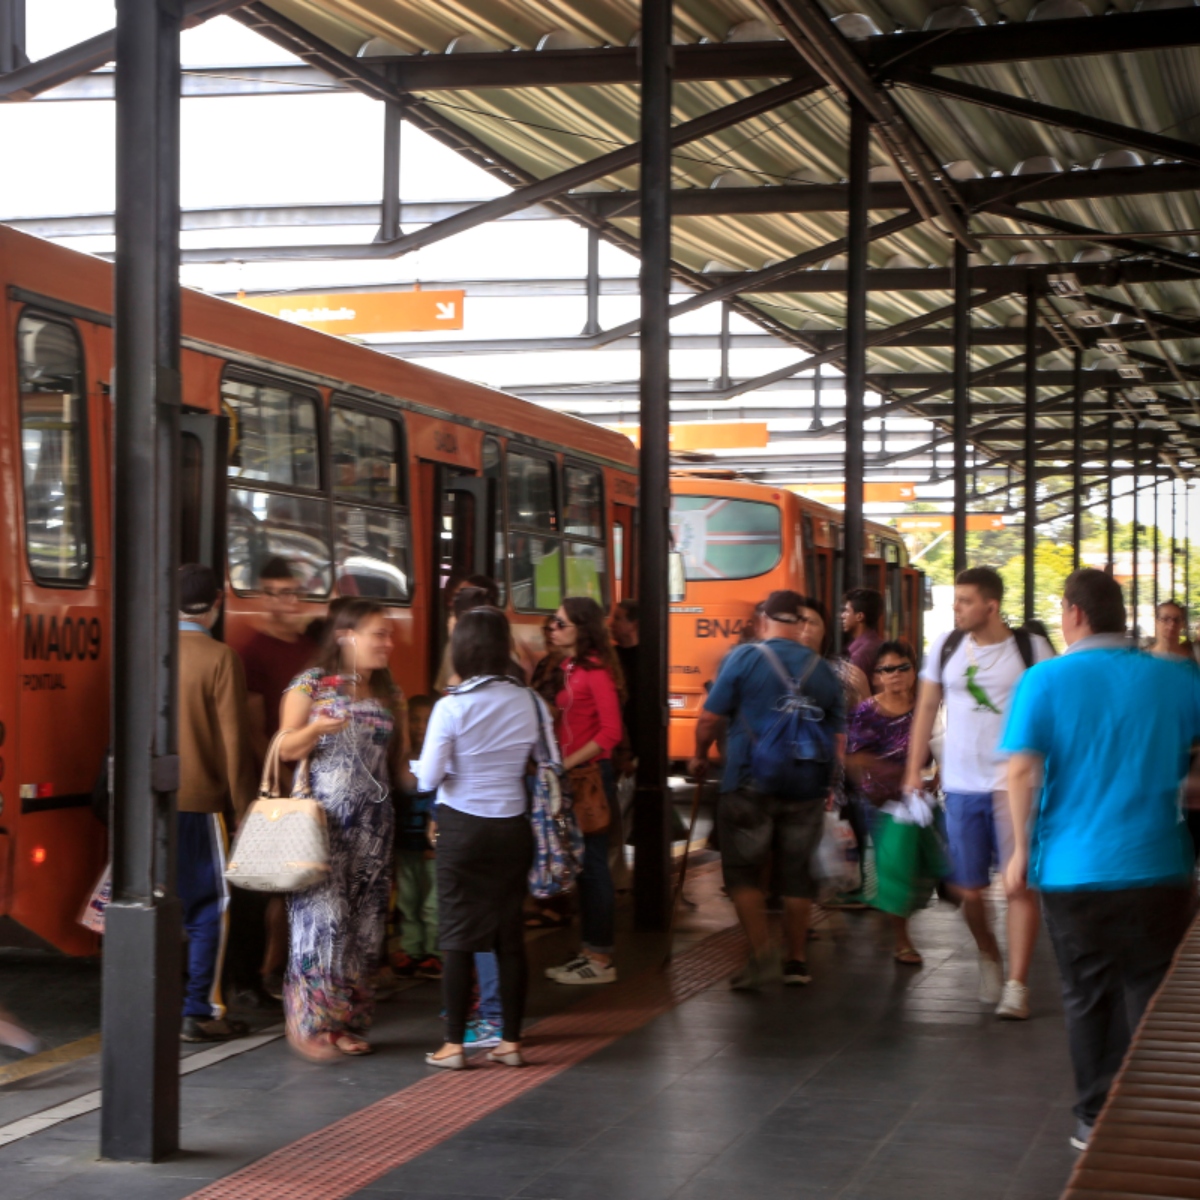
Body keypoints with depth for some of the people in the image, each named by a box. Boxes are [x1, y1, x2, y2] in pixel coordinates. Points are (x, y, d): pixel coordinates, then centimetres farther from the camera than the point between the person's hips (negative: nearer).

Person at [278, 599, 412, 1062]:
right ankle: (310, 1023, -2)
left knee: (365, 923, 4)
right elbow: (286, 750, -2)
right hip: (322, 818, -5)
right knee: (322, 917, -10)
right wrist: (316, 729, -20)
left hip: (373, 822, 5)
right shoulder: (311, 685, -1)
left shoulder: (389, 694, 13)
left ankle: (348, 1022, 12)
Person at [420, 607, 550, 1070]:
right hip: (512, 827, 3)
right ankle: (511, 1041, 15)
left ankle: (454, 1045, 7)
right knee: (510, 935, 10)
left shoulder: (452, 706, -14)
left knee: (458, 936, 4)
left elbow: (427, 778, -12)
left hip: (462, 827, -3)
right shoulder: (530, 702, -3)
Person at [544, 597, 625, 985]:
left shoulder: (596, 671, -12)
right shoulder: (568, 668, 13)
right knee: (580, 865, 13)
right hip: (569, 777, 9)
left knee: (592, 863, -4)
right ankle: (589, 951, 21)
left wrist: (568, 763, -19)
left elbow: (611, 732, -17)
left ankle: (601, 959, 2)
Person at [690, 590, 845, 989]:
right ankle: (797, 960, 18)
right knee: (798, 876, 12)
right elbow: (838, 738, 10)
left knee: (743, 871, 6)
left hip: (749, 785, -3)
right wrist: (825, 783, 23)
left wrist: (700, 757, 12)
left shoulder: (744, 658, -5)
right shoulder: (823, 670, 6)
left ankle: (762, 953, -6)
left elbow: (709, 717, -6)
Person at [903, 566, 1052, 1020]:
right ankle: (988, 957, 34)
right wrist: (914, 772, 8)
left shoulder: (1031, 649, -4)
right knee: (968, 889, 7)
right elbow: (926, 709, 12)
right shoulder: (946, 646, 5)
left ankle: (1017, 985, -1)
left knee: (1020, 884, -6)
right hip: (961, 786, 3)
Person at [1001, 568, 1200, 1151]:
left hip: (1073, 869, -1)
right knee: (1152, 997, 10)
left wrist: (1022, 849, -3)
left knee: (1088, 997, 12)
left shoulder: (1045, 681, -6)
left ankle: (1096, 1118, 18)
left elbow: (1022, 771, -11)